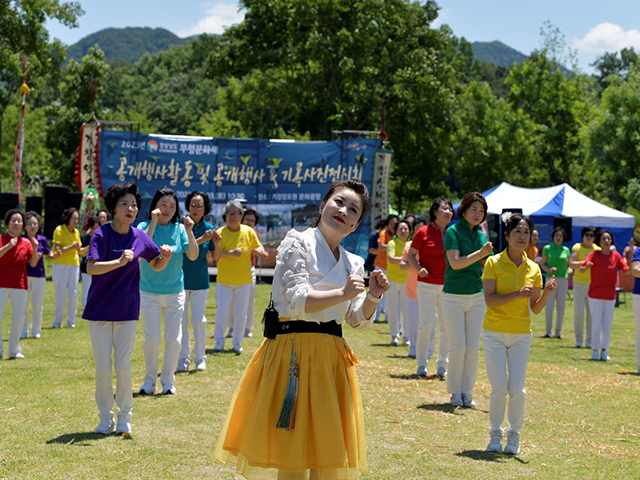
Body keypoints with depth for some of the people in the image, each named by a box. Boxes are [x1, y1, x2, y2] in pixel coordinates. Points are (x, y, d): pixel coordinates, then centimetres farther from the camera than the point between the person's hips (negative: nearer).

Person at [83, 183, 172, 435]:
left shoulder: (139, 237, 2)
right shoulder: (102, 234, -11)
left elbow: (156, 265, 15)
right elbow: (91, 267, -24)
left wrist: (166, 256, -8)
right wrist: (120, 262, -39)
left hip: (127, 310, 2)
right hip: (100, 309, -2)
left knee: (123, 365, 0)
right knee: (102, 367, 2)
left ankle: (124, 416, 14)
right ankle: (105, 416, 17)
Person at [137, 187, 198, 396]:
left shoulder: (179, 229, 1)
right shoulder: (144, 227, -5)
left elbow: (193, 256, -7)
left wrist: (189, 231, -18)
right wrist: (153, 223, -25)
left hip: (175, 293, 2)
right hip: (149, 293, -2)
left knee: (174, 339, 3)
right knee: (151, 338, -4)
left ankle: (168, 380, 19)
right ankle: (150, 380, 13)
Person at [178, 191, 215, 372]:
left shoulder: (209, 228, 1)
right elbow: (182, 248, -18)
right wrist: (202, 240, -26)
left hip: (200, 281, 1)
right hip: (180, 280, -1)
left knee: (199, 320, 3)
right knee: (181, 321, 1)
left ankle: (200, 358, 14)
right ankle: (183, 359, 11)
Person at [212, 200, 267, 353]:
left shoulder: (249, 231, -2)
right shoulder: (221, 232, -8)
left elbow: (258, 247, 9)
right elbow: (216, 256, -16)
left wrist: (259, 250, -15)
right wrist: (231, 253, -32)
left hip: (244, 280, 1)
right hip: (224, 280, -1)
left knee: (240, 313, 6)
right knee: (222, 310, -1)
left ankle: (237, 342, 19)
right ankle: (219, 341, 14)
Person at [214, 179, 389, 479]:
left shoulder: (353, 263, 14)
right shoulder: (298, 243, -4)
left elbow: (357, 320, 14)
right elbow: (297, 301, -14)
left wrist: (372, 297, -3)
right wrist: (342, 293, -21)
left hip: (332, 358, 6)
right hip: (294, 351, -6)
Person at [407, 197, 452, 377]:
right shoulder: (423, 232, -4)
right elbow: (411, 255, 2)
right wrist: (418, 268, -14)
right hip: (427, 285, -3)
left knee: (446, 327, 5)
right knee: (426, 325, -3)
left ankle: (442, 365, 15)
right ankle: (421, 364, 11)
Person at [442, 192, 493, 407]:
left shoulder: (481, 236, 9)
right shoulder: (453, 232, -7)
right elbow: (455, 263, -17)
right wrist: (480, 253, -24)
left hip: (477, 297, 5)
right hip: (454, 297, -5)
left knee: (473, 348, 2)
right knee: (458, 347, -4)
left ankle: (467, 392, 13)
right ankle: (455, 392, 9)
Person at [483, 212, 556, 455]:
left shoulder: (533, 269, 5)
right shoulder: (493, 263, -5)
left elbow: (536, 309, 6)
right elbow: (489, 300, -14)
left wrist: (546, 293, -12)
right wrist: (517, 294, -26)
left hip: (521, 336, 2)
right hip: (494, 333, -2)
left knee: (517, 390, -4)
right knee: (499, 388, -7)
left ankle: (514, 435, 17)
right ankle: (495, 433, 15)